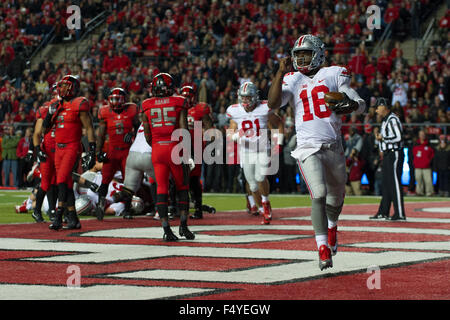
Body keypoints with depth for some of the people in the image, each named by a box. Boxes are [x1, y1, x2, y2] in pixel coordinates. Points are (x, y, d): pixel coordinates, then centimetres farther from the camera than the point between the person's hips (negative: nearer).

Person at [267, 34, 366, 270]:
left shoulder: (333, 74, 5)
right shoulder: (292, 80, 7)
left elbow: (361, 104, 1)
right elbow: (273, 104, -10)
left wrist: (351, 105, -23)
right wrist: (281, 72, -16)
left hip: (334, 146, 2)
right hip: (308, 147, -2)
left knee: (336, 195, 19)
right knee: (319, 194, -21)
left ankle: (331, 226, 51)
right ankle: (323, 249, -21)